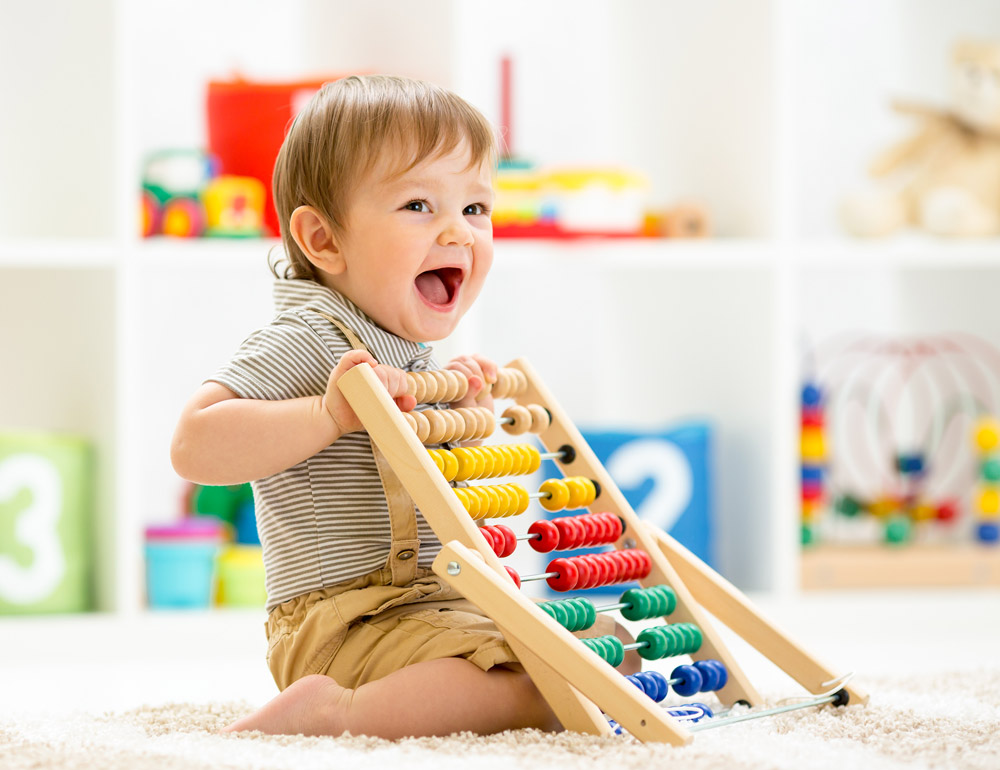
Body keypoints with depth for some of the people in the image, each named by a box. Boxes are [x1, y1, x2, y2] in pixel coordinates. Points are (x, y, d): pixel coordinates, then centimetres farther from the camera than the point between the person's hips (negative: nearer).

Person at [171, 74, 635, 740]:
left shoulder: (412, 353, 17)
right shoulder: (308, 339, -13)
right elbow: (196, 446, -25)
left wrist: (467, 419, 13)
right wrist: (333, 414, -30)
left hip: (436, 604, 10)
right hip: (345, 625, -10)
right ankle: (334, 713, -25)